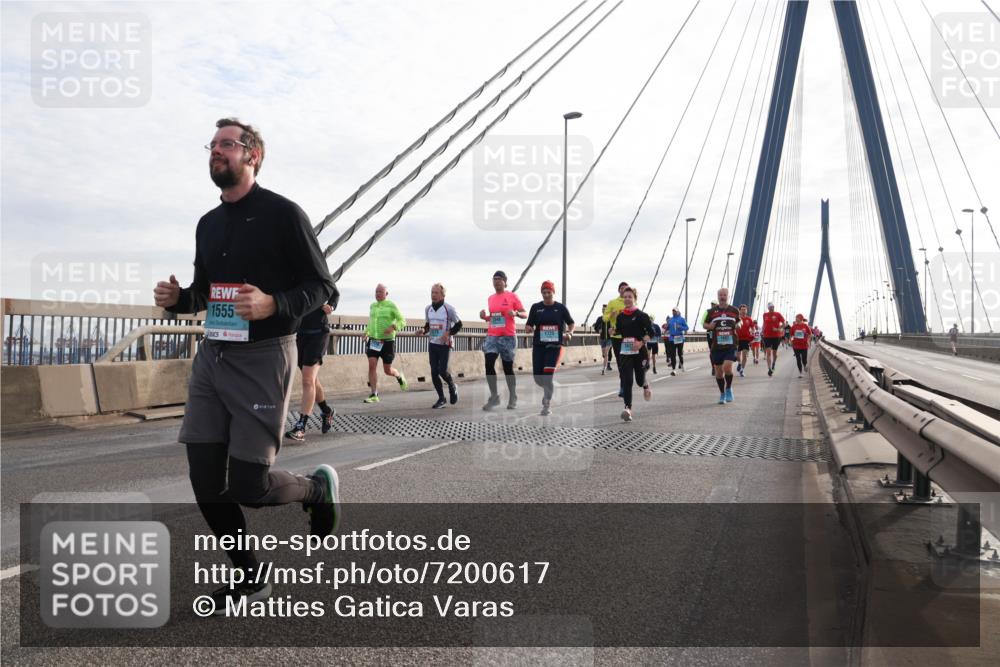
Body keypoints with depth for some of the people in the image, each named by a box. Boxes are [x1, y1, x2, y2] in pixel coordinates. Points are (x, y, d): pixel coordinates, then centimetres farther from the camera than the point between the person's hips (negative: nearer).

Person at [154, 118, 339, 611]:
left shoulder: (283, 214, -7)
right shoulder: (208, 223, 13)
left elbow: (320, 286, -8)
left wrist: (273, 305, -26)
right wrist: (176, 298, 0)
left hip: (263, 358, -7)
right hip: (212, 357, 7)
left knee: (249, 486, -7)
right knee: (205, 481, 4)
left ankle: (318, 487, 25)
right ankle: (249, 576, 23)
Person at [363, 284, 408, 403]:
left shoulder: (391, 306, -6)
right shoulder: (372, 306, 9)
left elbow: (402, 321, -7)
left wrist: (393, 327, -25)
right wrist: (366, 332, 12)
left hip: (387, 342, -4)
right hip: (373, 341, 4)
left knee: (387, 371, 3)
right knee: (372, 366, -13)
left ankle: (399, 376, 38)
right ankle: (374, 395, -9)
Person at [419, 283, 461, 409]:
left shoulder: (449, 309, -9)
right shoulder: (428, 309, 7)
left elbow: (458, 325, -2)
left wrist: (449, 333, -17)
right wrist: (423, 331, -3)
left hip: (445, 344, -5)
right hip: (432, 344, 5)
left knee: (442, 370, -13)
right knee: (434, 372, 0)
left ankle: (452, 388, 19)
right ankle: (441, 399, 13)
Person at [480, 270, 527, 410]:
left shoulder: (512, 296, -3)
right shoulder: (490, 298, 12)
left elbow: (525, 314, -2)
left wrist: (516, 313, -22)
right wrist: (484, 317, 4)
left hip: (508, 337, -4)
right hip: (492, 337, 4)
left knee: (508, 368, 4)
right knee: (489, 364, -12)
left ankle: (513, 398, 20)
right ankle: (494, 397, -3)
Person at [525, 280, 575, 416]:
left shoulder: (560, 308, 3)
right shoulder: (536, 307, 6)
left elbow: (571, 323, 14)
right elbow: (528, 325, 5)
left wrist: (569, 333, -5)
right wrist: (528, 329, -18)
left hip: (555, 345, -2)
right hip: (538, 345, 2)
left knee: (548, 374, -15)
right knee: (537, 377, 2)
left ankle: (547, 405, -5)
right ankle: (548, 391, 37)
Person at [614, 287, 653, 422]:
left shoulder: (641, 315, -6)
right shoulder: (620, 317, 6)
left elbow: (650, 332, -7)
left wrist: (641, 342, -19)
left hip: (639, 352, -2)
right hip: (624, 352, 2)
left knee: (639, 379, 9)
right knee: (626, 380, -9)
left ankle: (645, 385, 47)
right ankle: (628, 408, -13)